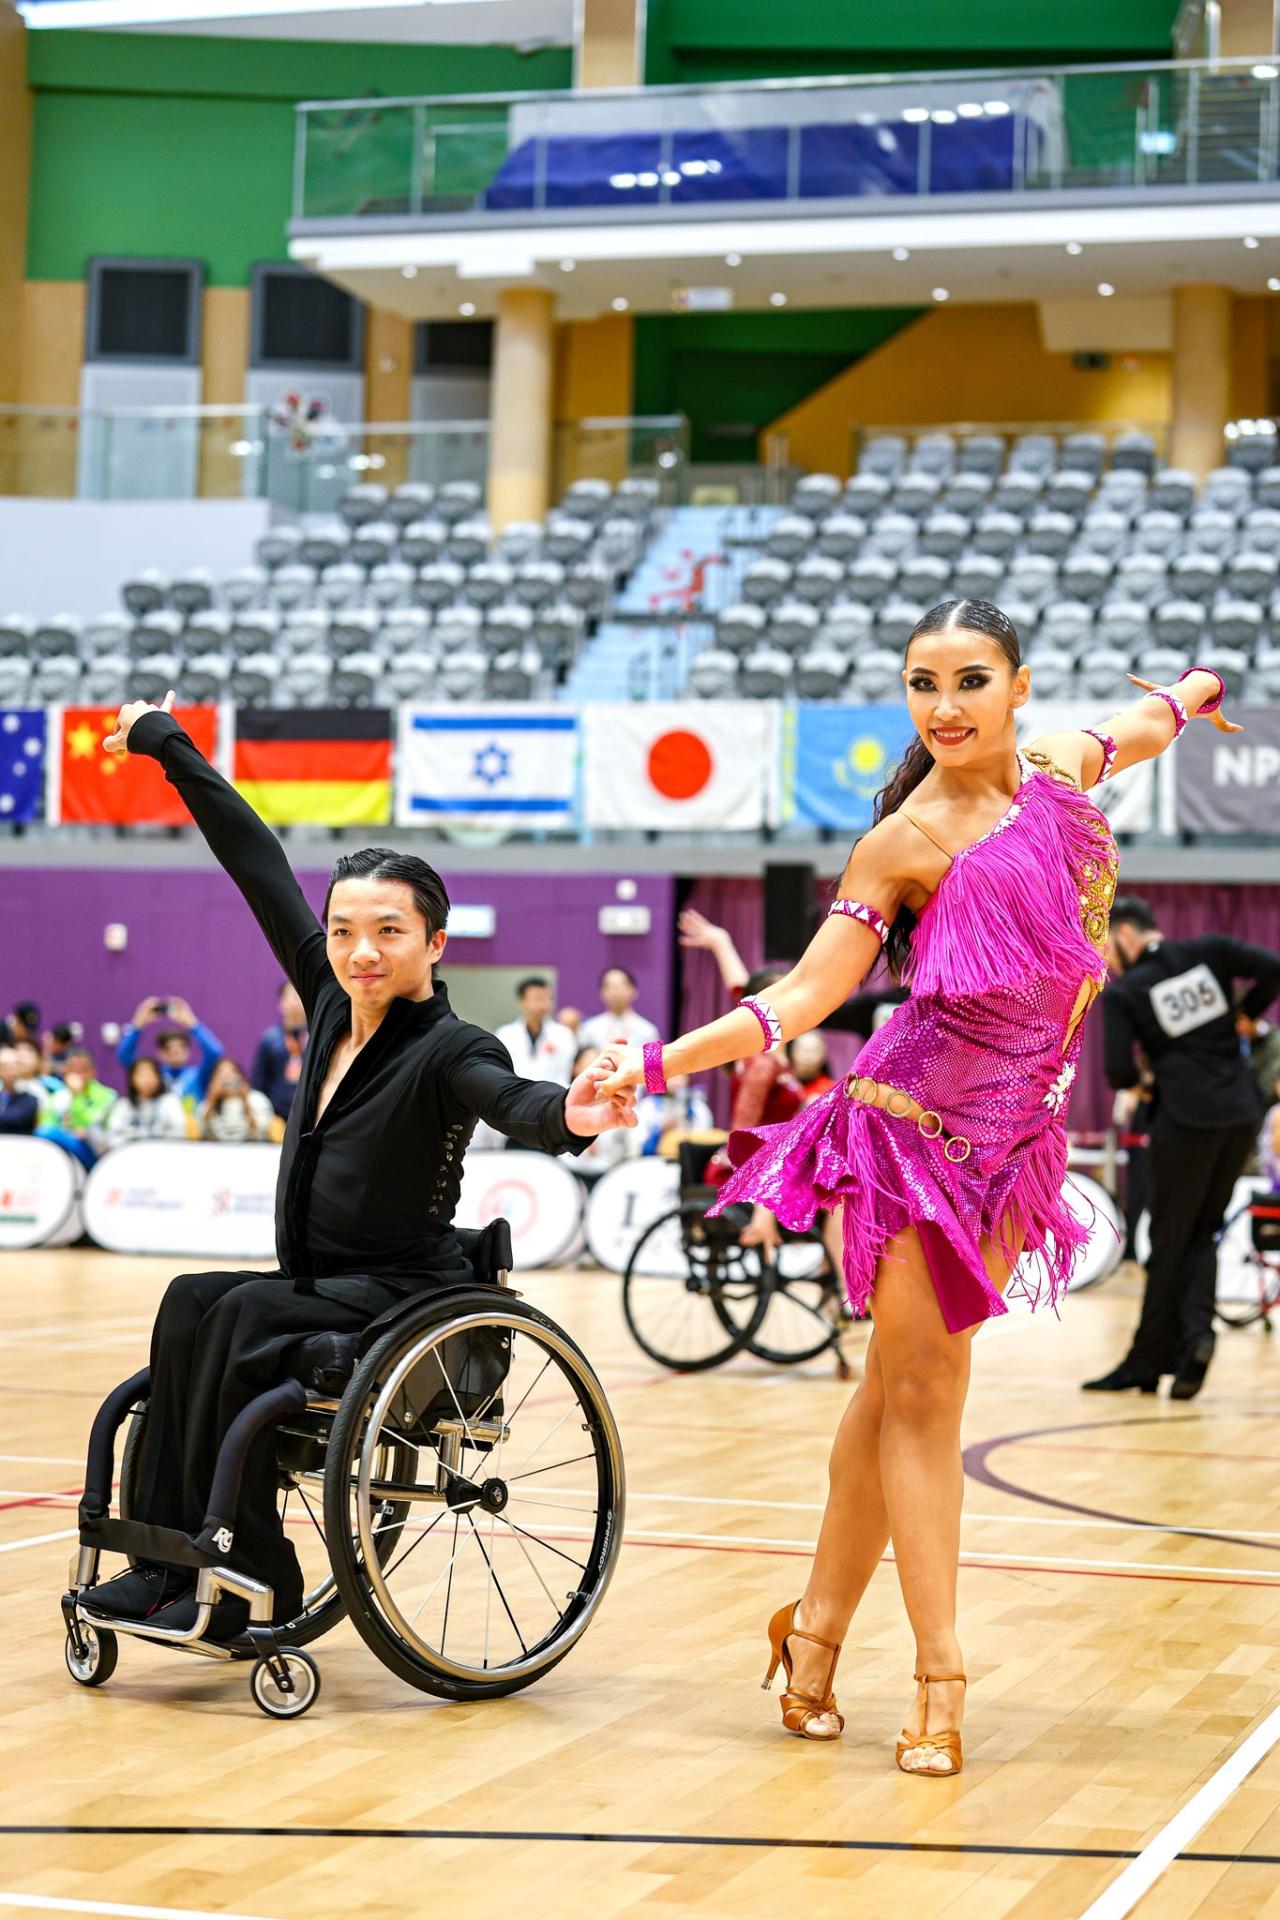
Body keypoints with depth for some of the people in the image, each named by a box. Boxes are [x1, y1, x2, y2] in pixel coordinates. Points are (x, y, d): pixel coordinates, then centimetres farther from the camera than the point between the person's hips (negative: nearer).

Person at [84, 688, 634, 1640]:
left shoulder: (449, 1047, -13)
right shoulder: (330, 1001, 4)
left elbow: (502, 1093, -36)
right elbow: (261, 866, 10)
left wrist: (567, 1116, -61)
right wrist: (168, 745, 19)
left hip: (407, 1299, -6)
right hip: (319, 1289, 6)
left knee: (245, 1314, -28)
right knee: (193, 1302, -20)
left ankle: (248, 1579, -22)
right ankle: (166, 1559, -21)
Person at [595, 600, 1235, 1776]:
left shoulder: (1060, 765, 8)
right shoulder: (903, 844, -8)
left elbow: (1134, 730, 32)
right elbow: (804, 996, -9)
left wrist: (1195, 691, 53)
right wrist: (660, 1062, -20)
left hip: (1011, 1136, 5)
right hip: (917, 1119, -5)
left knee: (905, 1385, 7)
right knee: (920, 1386, -3)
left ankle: (818, 1627, 16)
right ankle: (939, 1675, -1)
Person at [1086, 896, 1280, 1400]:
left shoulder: (1122, 992, -2)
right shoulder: (1209, 951, 6)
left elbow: (1118, 1072, -10)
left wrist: (1138, 1080, 13)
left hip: (1186, 1117, -4)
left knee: (1169, 1241, 6)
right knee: (1203, 1232, 16)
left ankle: (1147, 1362, 11)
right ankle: (1197, 1329, -7)